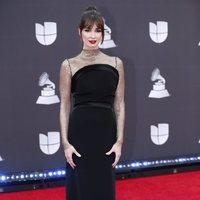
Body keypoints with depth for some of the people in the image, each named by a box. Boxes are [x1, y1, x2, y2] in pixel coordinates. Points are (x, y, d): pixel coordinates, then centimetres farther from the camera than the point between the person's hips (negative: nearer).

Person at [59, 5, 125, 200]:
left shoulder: (116, 63, 4)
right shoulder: (69, 65, -1)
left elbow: (119, 105, 4)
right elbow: (65, 106, 0)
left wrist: (119, 140, -3)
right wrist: (65, 142, -6)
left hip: (106, 132, 2)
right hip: (79, 133, -1)